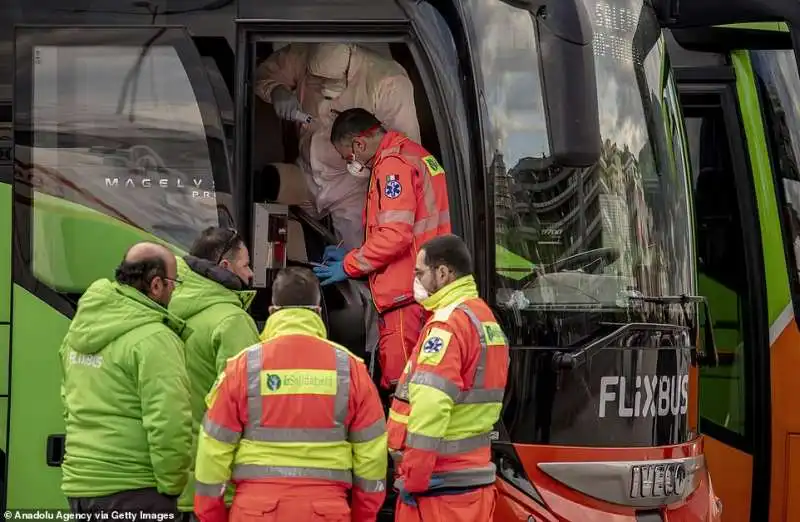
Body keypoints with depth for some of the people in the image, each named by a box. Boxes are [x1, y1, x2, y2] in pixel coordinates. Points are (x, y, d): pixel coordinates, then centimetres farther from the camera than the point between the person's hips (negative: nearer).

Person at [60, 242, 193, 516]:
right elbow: (169, 422, -22)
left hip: (78, 483, 8)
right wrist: (171, 485, -10)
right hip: (133, 492, -8)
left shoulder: (79, 330, 11)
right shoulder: (153, 339, -16)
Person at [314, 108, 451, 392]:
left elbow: (395, 235, -19)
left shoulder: (393, 164, -12)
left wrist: (349, 265, -7)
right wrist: (352, 256, 20)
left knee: (396, 381, -10)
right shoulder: (413, 154, 19)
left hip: (405, 293, -10)